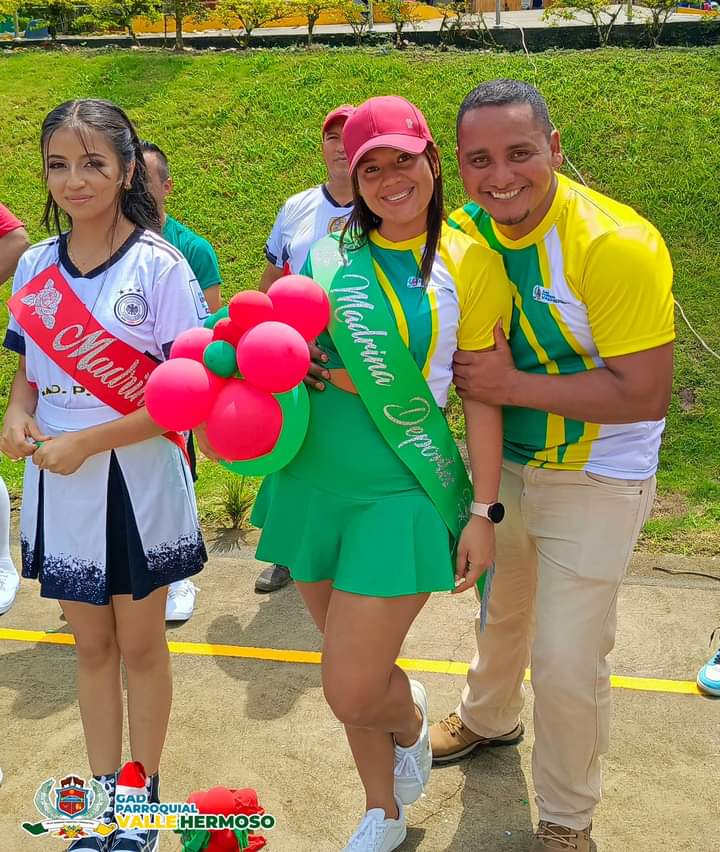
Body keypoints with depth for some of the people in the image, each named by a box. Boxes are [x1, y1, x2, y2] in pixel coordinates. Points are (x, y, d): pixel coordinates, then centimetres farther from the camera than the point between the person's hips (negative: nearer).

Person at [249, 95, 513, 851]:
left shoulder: (469, 263, -5)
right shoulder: (327, 254, 6)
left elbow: (482, 396, -3)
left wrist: (483, 511, -5)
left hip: (401, 494, -4)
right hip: (313, 484, 4)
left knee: (351, 691, -4)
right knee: (351, 672, 16)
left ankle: (412, 721, 35)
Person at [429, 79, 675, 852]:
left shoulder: (616, 245, -27)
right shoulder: (465, 234, -8)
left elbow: (645, 393, -27)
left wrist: (512, 385, -28)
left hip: (595, 482, -5)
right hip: (502, 463, 6)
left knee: (567, 658, 0)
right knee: (499, 606, 25)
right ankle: (489, 718, 56)